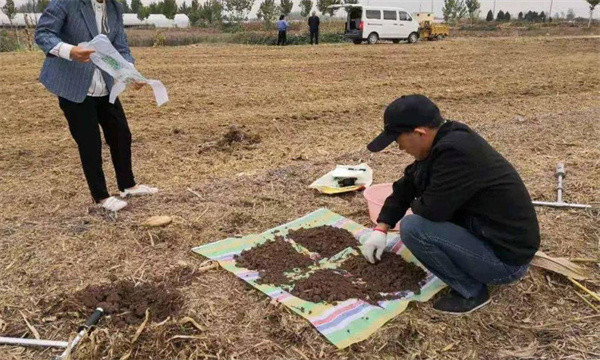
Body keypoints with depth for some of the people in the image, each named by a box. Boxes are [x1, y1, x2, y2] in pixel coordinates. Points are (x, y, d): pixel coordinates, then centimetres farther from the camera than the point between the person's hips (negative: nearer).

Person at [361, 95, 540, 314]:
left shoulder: (456, 151, -29)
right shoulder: (445, 141, 1)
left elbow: (431, 209, -28)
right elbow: (407, 184, 9)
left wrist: (415, 206, -3)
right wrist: (381, 228, 9)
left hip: (506, 257, -9)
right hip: (486, 232, 9)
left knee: (412, 227, -20)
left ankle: (471, 291, -2)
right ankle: (469, 280, 16)